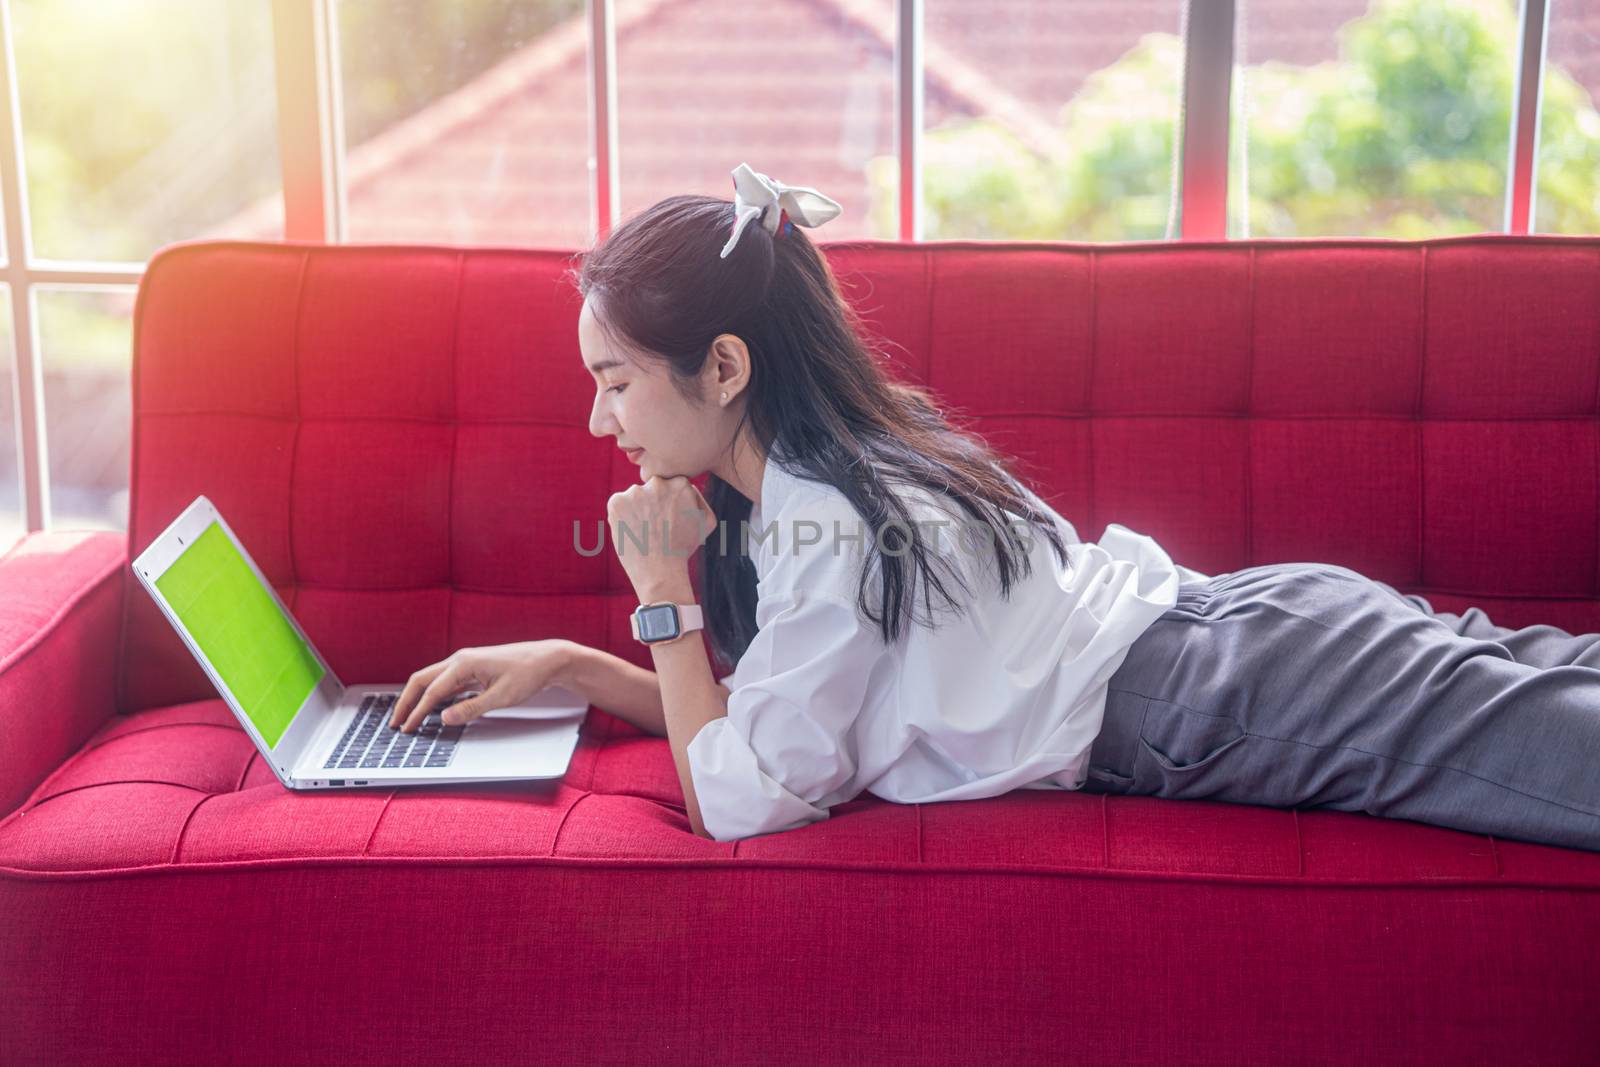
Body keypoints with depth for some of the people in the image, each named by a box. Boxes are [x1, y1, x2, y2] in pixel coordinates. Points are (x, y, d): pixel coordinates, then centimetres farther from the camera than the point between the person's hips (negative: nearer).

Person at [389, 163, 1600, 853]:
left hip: (1256, 695, -9)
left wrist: (663, 594, -10)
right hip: (1235, 622, 9)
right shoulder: (830, 467, 8)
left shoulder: (828, 526, -22)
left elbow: (739, 798, -15)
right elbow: (752, 713, 16)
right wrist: (563, 663, 9)